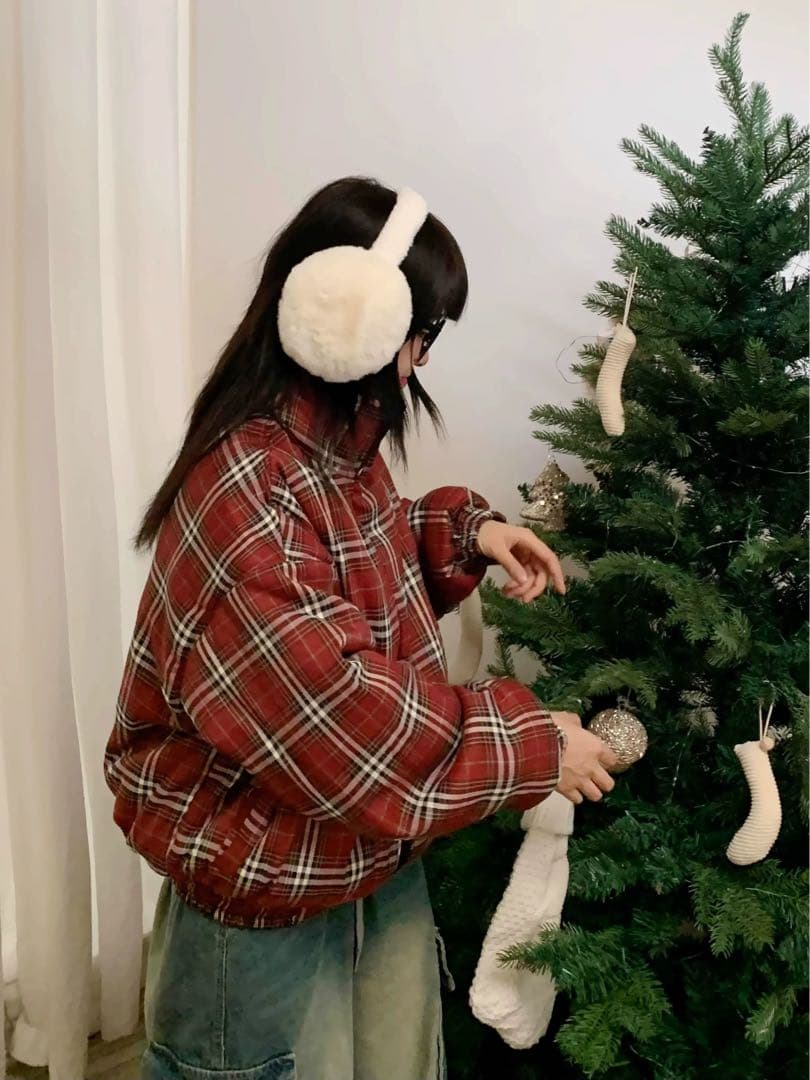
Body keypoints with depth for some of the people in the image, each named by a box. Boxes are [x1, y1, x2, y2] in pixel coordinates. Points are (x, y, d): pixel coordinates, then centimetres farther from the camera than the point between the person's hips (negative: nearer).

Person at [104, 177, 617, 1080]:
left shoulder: (334, 444, -1)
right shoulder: (247, 496, -30)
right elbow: (351, 728, -30)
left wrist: (464, 532, -2)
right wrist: (532, 746, -19)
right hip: (265, 891, -8)